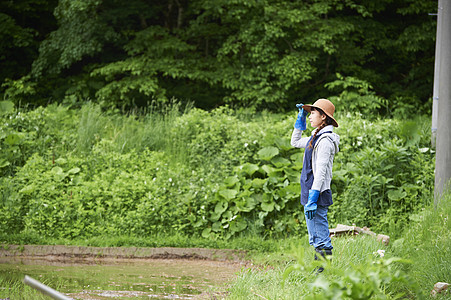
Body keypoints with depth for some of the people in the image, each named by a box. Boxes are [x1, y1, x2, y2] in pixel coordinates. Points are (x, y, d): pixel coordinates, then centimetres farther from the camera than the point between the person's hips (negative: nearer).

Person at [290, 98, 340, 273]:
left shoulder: (325, 140, -15)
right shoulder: (316, 137, 15)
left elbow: (320, 172, -20)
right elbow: (295, 142, 33)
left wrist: (312, 199, -23)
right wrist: (300, 119, 25)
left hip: (318, 194, -10)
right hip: (311, 194, 10)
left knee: (321, 241, -9)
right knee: (317, 241, 13)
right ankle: (318, 272, 17)